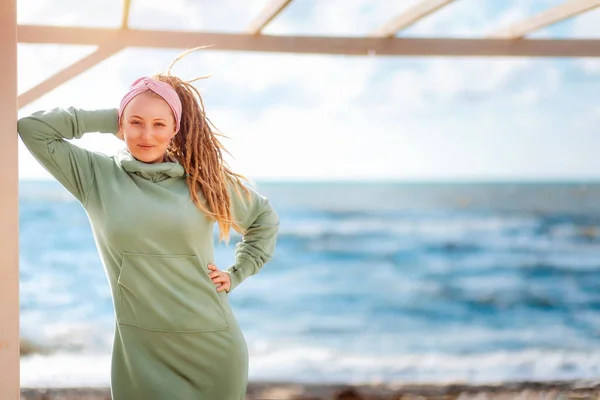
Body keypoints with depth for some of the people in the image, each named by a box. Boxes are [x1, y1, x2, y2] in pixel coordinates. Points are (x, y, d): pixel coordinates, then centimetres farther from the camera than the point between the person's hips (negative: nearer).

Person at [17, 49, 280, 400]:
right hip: (140, 352, -1)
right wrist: (108, 120, -3)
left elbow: (265, 218, 17)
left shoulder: (204, 180, 2)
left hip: (213, 346, 1)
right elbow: (32, 128, -6)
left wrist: (237, 274, 7)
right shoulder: (97, 176, 0)